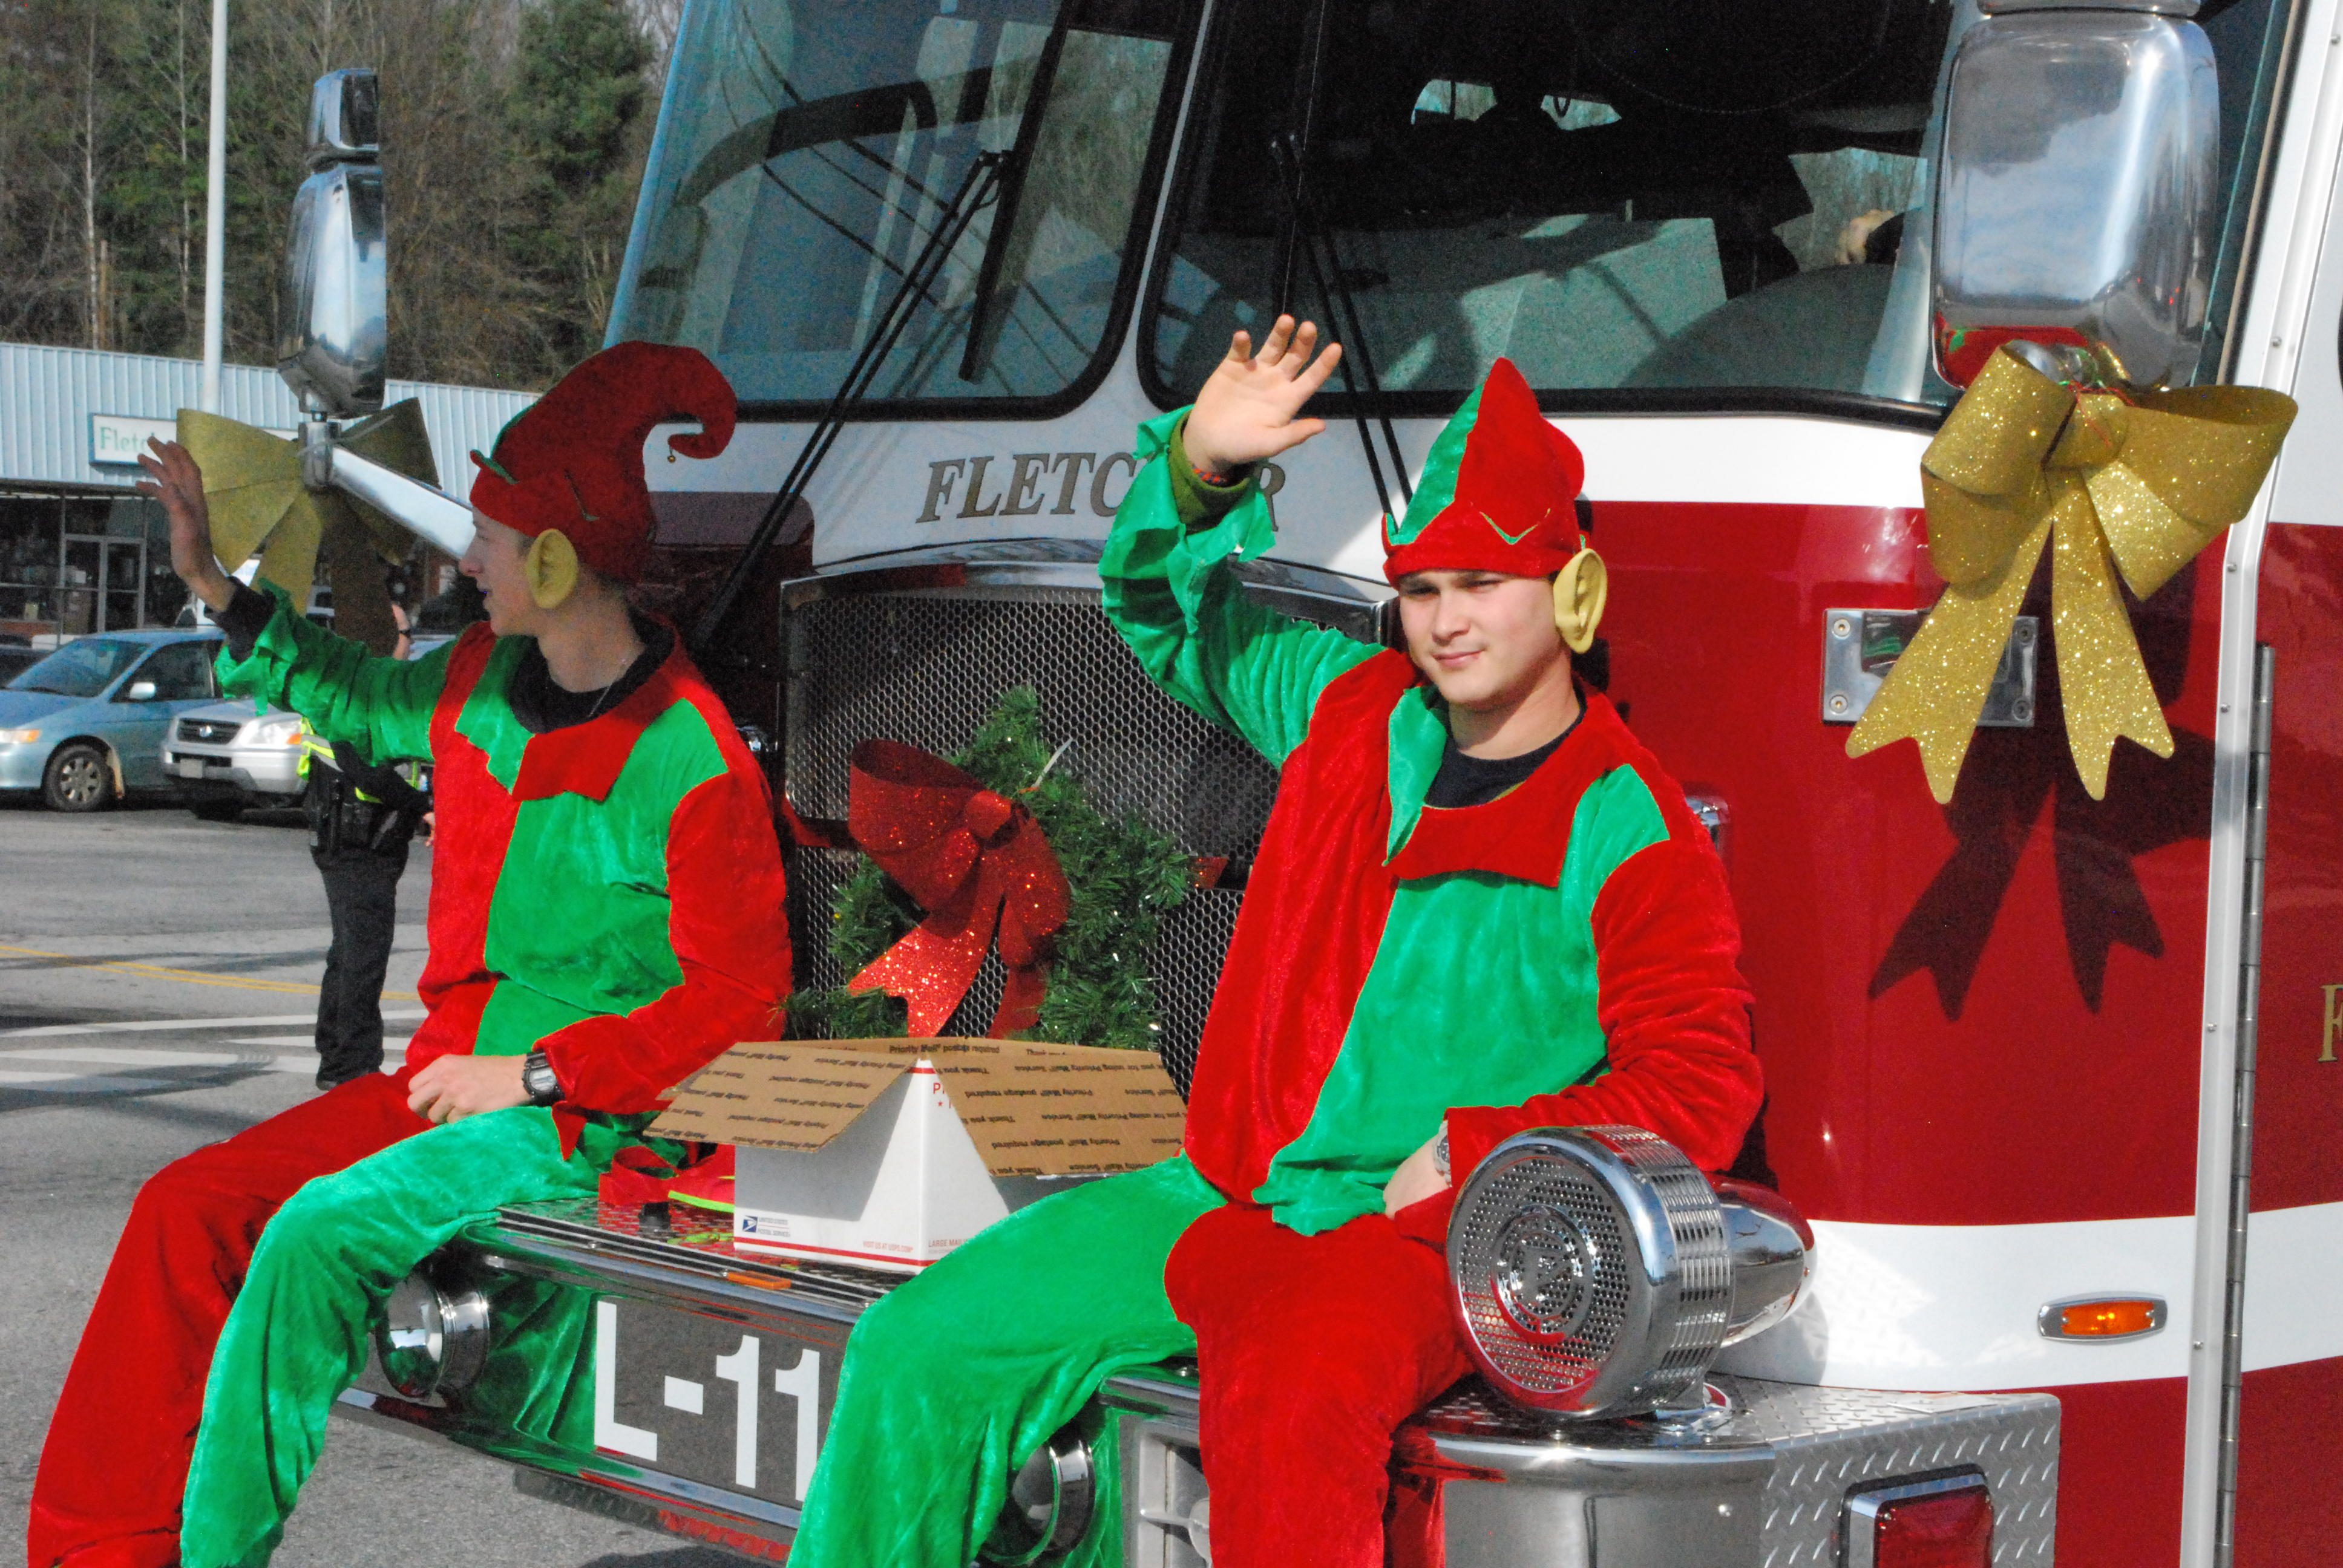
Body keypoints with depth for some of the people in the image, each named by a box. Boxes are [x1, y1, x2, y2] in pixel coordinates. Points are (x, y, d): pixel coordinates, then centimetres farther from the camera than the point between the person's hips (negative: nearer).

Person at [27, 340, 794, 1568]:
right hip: (453, 1071, 8)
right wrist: (211, 582, 23)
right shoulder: (484, 681, 7)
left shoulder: (690, 760, -17)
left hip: (580, 1116, -8)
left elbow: (737, 1000, -18)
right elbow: (356, 698, 29)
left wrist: (533, 1076, -18)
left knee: (319, 1234, -26)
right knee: (192, 1208, -5)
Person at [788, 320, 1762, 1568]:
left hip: (1427, 1229, -6)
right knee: (922, 1345, -5)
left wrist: (1476, 1152, -17)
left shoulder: (1632, 834, -7)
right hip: (1232, 1193, 6)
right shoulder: (1355, 710, 9)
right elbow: (1168, 616, 22)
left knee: (1292, 1399, -39)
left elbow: (1694, 1091, -9)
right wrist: (1197, 470, 3)